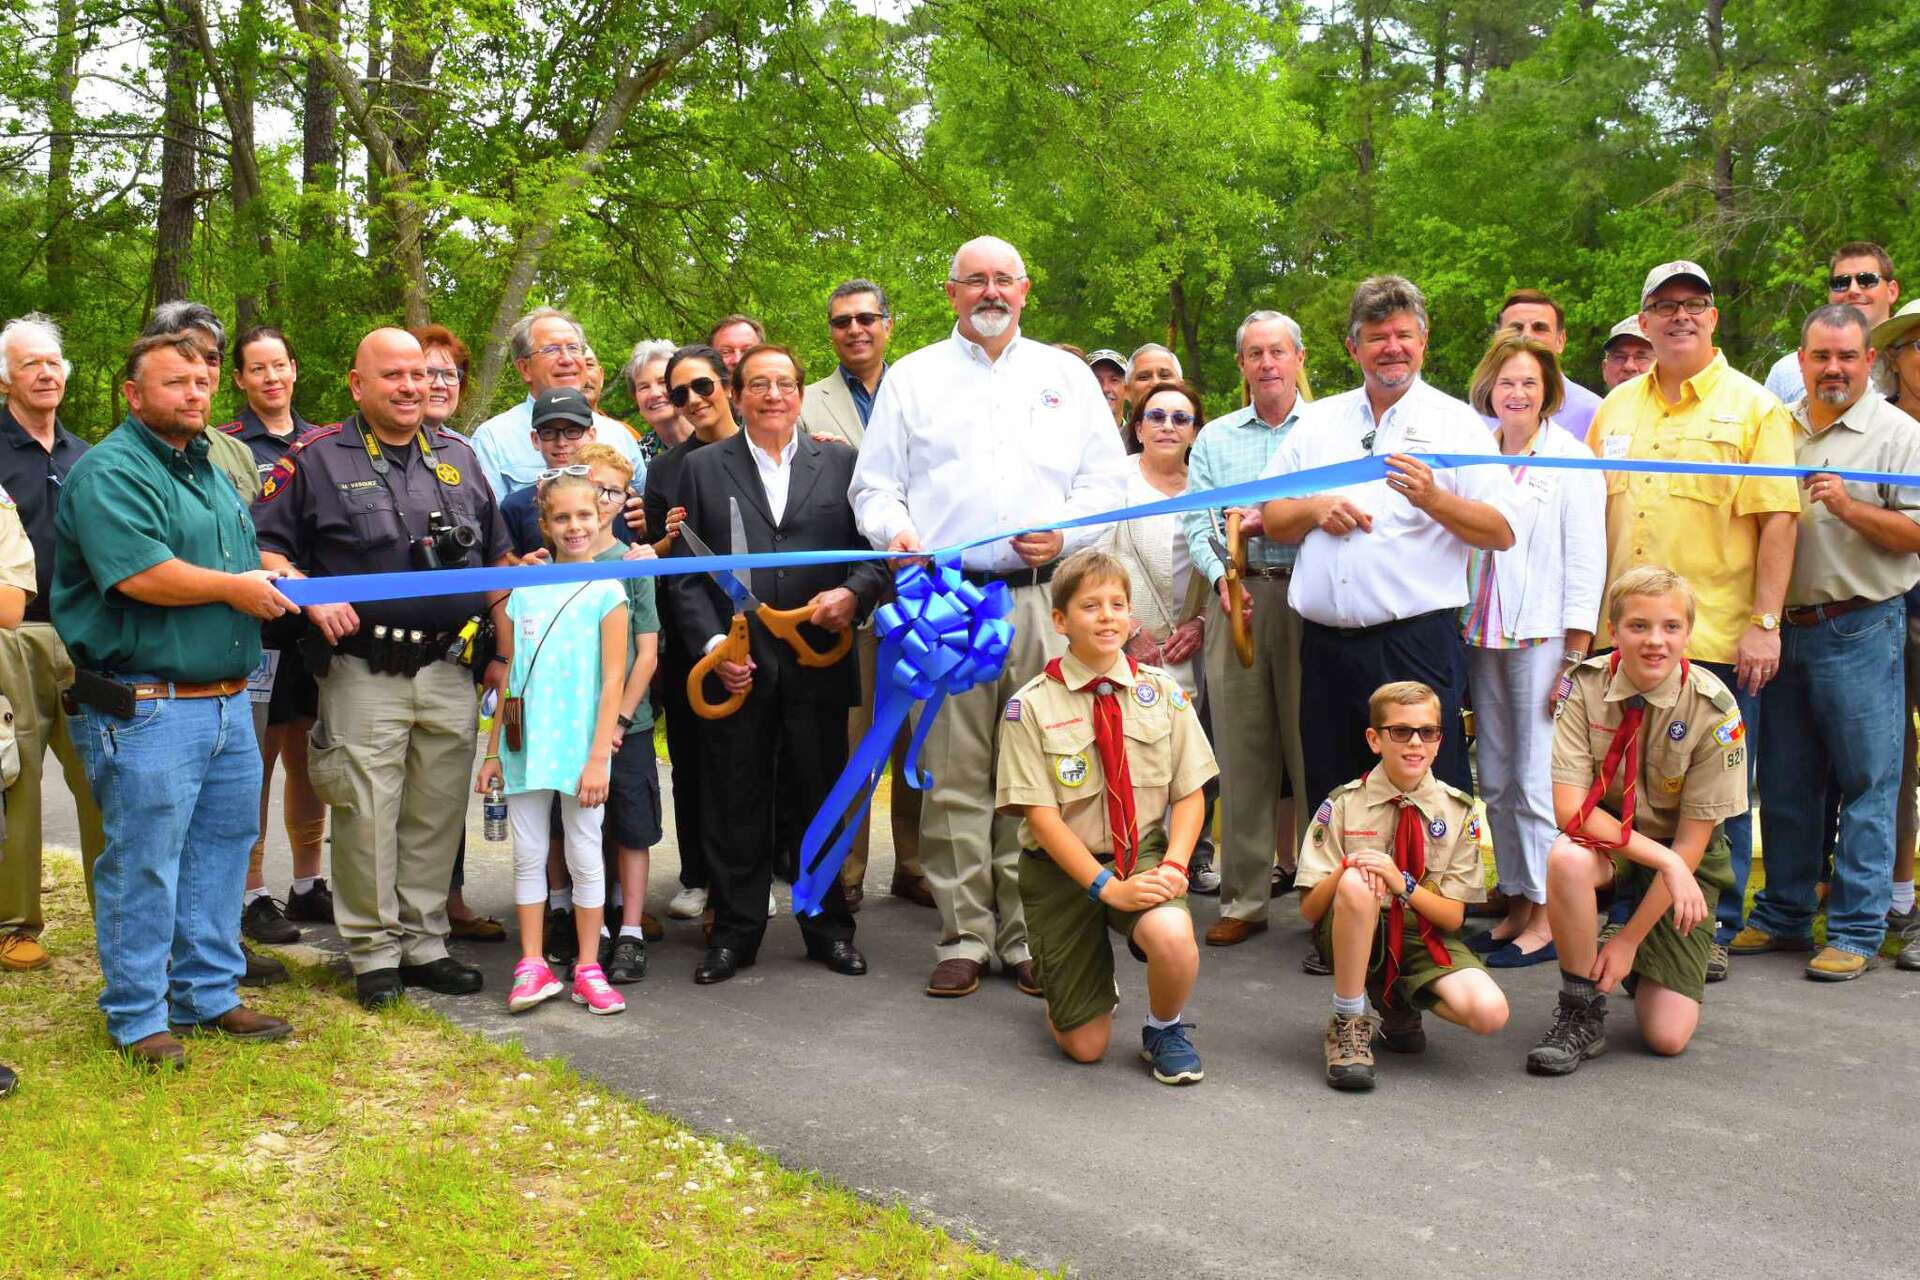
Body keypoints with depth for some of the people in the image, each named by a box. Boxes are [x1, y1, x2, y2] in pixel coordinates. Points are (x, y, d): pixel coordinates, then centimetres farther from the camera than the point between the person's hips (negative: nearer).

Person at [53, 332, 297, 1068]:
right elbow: (139, 572, -24)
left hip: (227, 699, 9)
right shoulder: (109, 471, -11)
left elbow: (248, 562, 27)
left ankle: (210, 996, 27)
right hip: (147, 709, -9)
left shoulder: (210, 468, 19)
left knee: (220, 852, 15)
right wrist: (234, 589, -11)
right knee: (142, 866, -1)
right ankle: (137, 1019, 10)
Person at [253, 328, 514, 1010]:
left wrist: (505, 654, 11)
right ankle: (373, 951, 10)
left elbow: (498, 560, 17)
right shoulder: (316, 459, 1)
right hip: (364, 673, -4)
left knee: (438, 813, 9)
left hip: (450, 674, 4)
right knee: (368, 815, -3)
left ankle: (424, 942, 21)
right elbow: (261, 545, 2)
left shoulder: (459, 457, 14)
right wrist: (310, 597, -14)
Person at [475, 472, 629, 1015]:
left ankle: (588, 969, 13)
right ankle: (533, 966, 15)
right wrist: (493, 750, 8)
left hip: (579, 746, -3)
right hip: (526, 745, 3)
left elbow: (613, 680, -6)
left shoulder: (606, 592, -3)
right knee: (528, 855, 6)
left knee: (585, 856, 4)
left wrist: (598, 757, -12)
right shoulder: (524, 589, 7)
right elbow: (510, 677, 11)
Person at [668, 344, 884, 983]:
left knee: (820, 799, 8)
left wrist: (854, 593, -13)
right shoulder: (703, 469, 7)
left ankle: (828, 927, 22)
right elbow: (686, 575, 4)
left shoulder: (842, 464, 9)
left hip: (819, 663, 1)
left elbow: (875, 551, 7)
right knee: (735, 803, 5)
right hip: (735, 665, 0)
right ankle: (735, 931, 17)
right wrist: (713, 645, -8)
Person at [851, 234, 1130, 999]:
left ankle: (1030, 937, 7)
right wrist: (896, 533, -10)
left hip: (1044, 598, 1)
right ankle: (964, 937, 4)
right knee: (953, 774, -3)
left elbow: (1107, 480, 13)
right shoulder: (911, 377, 15)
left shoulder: (1068, 377, 17)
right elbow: (874, 483, 11)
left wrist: (1065, 533, -5)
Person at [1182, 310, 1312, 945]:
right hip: (1236, 595, 3)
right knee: (1241, 748, 2)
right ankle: (1244, 898, 8)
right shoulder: (1215, 438, 18)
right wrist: (1221, 575, -7)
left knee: (1312, 743, -5)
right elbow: (1195, 524, 10)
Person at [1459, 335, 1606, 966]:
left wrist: (1574, 658, -10)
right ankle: (1516, 905, 19)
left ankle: (1548, 919, 2)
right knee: (1496, 783, 9)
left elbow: (1586, 562, -6)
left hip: (1543, 637, -5)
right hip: (1483, 636, 5)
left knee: (1538, 783, -6)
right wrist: (1462, 633, 7)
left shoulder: (1570, 459, -3)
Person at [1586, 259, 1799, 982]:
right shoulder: (1615, 410, 14)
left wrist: (1765, 623, -12)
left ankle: (1715, 930, 14)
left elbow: (1777, 519, -5)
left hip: (1719, 639, -4)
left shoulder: (1753, 407, 1)